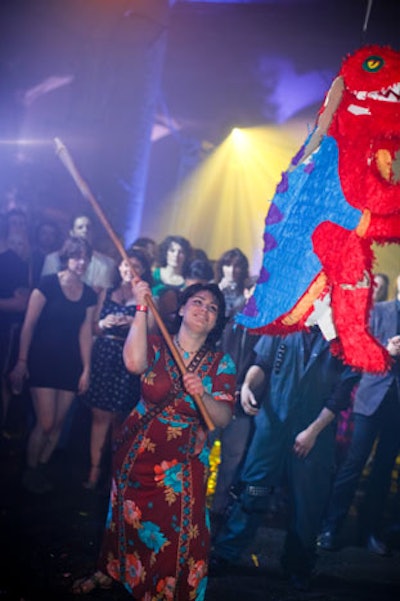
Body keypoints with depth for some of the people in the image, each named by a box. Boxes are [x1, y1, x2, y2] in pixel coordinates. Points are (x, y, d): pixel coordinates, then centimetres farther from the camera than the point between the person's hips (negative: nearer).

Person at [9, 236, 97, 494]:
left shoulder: (89, 294, 6)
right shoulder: (48, 284, -8)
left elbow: (85, 333, 8)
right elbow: (29, 324, -7)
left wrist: (86, 370, 5)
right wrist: (22, 361, -9)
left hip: (70, 364, 4)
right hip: (43, 361, -4)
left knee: (58, 423, 6)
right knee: (46, 423, -8)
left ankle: (41, 468, 24)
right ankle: (30, 471, 14)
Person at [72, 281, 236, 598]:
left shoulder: (221, 364, -3)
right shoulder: (157, 347, -4)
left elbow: (223, 418, -14)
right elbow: (134, 362, -28)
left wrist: (203, 394, -34)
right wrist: (142, 308, -26)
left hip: (182, 465, -1)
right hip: (138, 452, 1)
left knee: (175, 531, -1)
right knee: (127, 517, 17)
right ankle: (109, 572, 42)